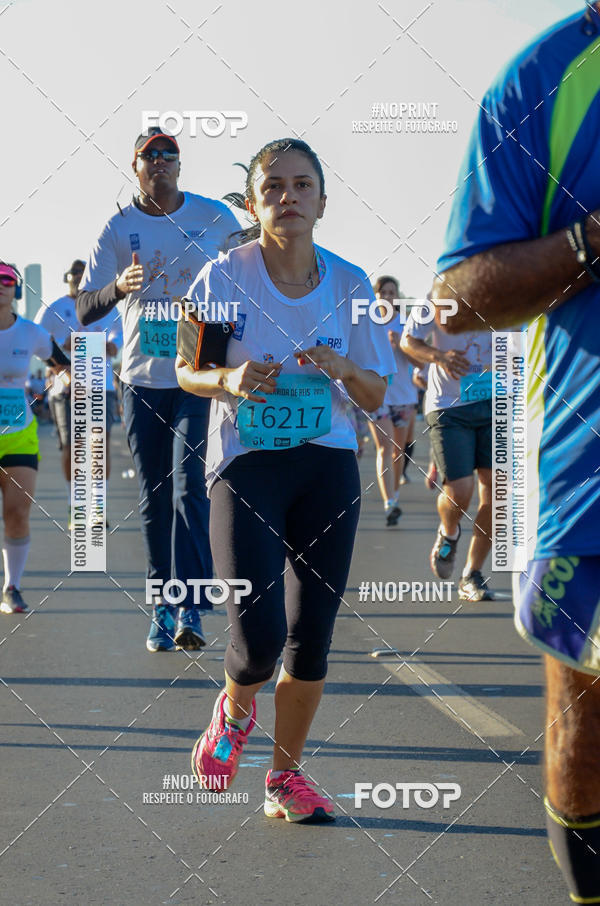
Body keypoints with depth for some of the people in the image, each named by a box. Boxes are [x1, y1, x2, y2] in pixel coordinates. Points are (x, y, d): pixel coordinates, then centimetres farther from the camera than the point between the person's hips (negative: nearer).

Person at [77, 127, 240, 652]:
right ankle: (162, 609, 16)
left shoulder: (215, 218, 1)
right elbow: (85, 310, -3)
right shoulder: (118, 228, 2)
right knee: (155, 501, 7)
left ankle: (191, 610, -14)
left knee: (190, 491, -14)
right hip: (142, 380, 2)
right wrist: (119, 287, -23)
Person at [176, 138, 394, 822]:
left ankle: (286, 777, 23)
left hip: (328, 467, 3)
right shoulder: (225, 277, -7)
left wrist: (344, 368, -16)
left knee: (311, 636, 4)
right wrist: (227, 378, -17)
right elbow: (186, 371, 4)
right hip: (244, 465, -3)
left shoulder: (348, 283, 0)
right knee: (259, 640, -15)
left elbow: (374, 398, 6)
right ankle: (235, 707, 21)